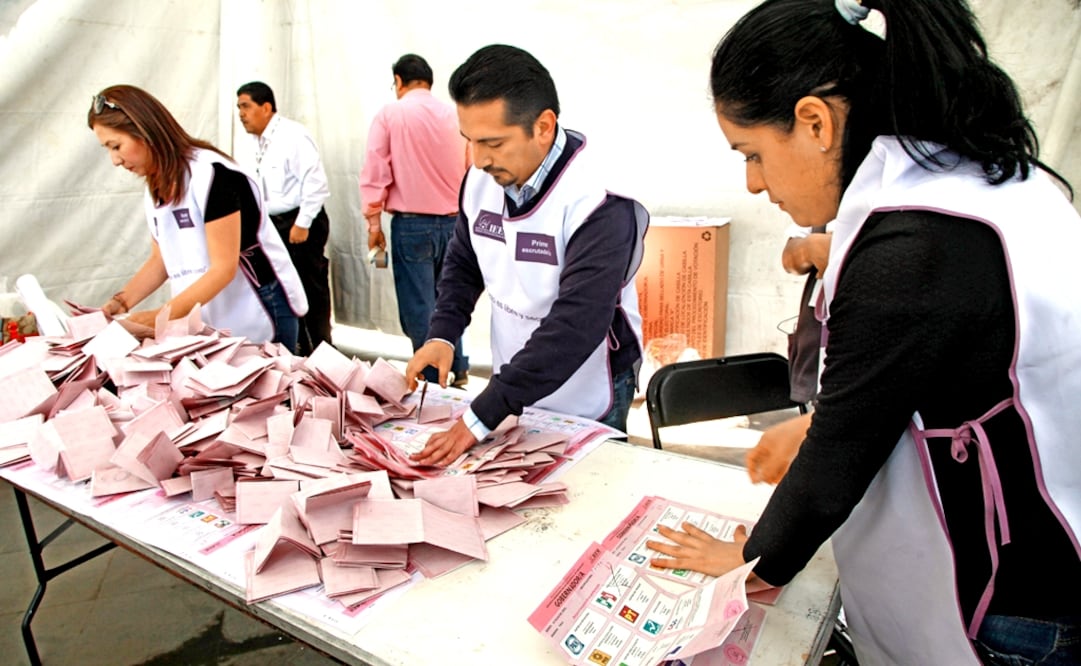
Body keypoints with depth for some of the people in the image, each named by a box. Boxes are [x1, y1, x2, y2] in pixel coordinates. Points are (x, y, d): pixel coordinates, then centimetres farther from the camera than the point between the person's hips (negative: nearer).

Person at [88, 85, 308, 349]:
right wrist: (120, 302, -2)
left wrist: (160, 316, -24)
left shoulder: (211, 174, -17)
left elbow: (223, 268, -21)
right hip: (207, 324, 7)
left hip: (259, 317, -7)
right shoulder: (156, 189, 8)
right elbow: (161, 260, 13)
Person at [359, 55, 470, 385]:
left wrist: (374, 222, 2)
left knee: (418, 308, 3)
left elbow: (374, 172, -5)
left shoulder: (390, 114, -3)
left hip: (411, 223, -4)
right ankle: (457, 372, 22)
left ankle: (432, 379, 7)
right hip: (453, 221, 4)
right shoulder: (455, 116, 4)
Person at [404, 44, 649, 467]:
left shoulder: (600, 204, -28)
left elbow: (575, 327, -33)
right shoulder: (482, 178, -8)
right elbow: (463, 263, 7)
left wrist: (481, 418, -33)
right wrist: (442, 334, -10)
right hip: (513, 386, 6)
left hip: (586, 402, -5)